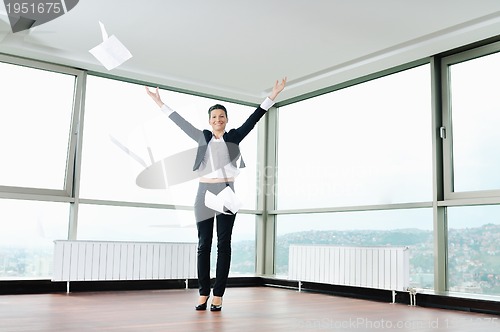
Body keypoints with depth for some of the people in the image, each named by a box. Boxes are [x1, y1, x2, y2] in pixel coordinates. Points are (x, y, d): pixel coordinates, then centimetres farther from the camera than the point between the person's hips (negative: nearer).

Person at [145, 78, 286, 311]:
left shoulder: (234, 137, 7)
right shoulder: (203, 137, 11)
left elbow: (253, 119, 2)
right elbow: (180, 122, 14)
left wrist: (272, 96, -4)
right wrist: (160, 103, 16)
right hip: (204, 194, 2)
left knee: (223, 245, 0)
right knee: (204, 245, 3)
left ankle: (218, 296, 2)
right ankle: (203, 294, 9)